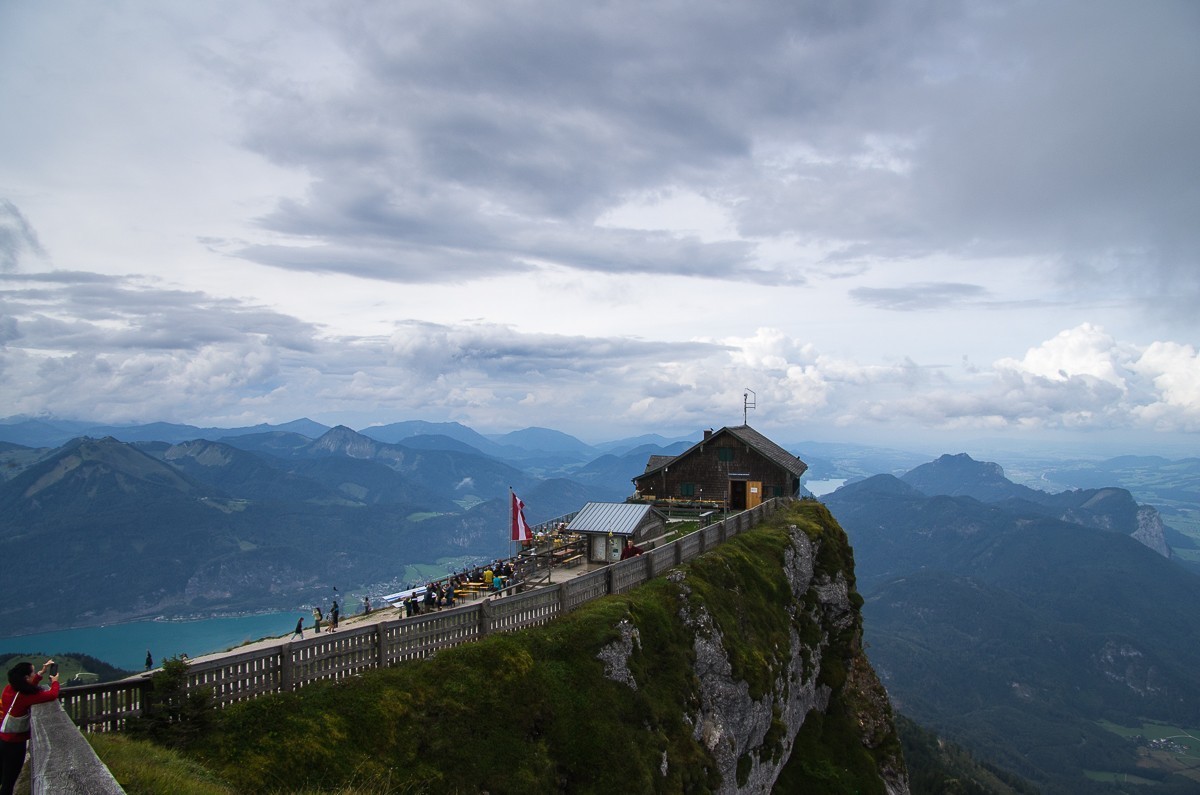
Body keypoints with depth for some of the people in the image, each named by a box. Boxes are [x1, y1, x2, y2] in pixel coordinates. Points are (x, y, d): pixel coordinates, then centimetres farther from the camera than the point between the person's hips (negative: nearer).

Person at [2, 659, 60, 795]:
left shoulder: (9, 688, -3)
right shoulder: (25, 696, -24)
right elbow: (53, 695, -25)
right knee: (8, 783, 7)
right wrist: (55, 681, -5)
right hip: (15, 743, -7)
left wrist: (42, 673, 13)